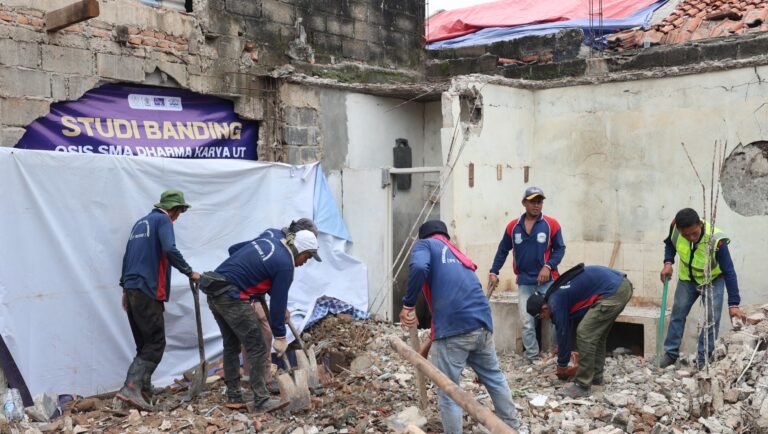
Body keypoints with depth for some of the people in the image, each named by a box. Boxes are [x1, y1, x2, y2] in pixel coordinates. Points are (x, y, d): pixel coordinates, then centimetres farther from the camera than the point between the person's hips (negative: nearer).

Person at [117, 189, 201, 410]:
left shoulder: (141, 222, 22)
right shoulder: (162, 220, -3)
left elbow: (127, 256, 22)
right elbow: (170, 250, -19)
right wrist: (189, 272, -11)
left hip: (132, 288, 9)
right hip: (148, 290, -9)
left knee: (145, 342, 15)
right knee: (156, 343, -8)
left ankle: (144, 386, 18)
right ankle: (131, 388, -19)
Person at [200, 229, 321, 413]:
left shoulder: (267, 242, 15)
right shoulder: (285, 265, -9)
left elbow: (234, 250, 26)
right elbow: (278, 302, -7)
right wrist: (280, 337, 2)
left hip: (213, 291, 10)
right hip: (231, 297, -10)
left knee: (231, 345, 19)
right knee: (257, 348, -2)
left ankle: (234, 397, 26)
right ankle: (261, 401, 0)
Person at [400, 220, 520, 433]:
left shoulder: (425, 245, 10)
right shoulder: (457, 253, 31)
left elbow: (419, 268, -16)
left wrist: (408, 305, -7)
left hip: (453, 328, -7)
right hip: (482, 323, 7)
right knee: (494, 376, 25)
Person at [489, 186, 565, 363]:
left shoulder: (551, 224, -3)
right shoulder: (513, 226, 4)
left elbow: (560, 249, 0)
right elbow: (502, 250, 11)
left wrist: (548, 266, -15)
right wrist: (494, 272, 4)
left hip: (547, 280, -1)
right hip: (524, 282, 2)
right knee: (527, 322, -2)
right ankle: (533, 357, 5)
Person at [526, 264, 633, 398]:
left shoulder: (557, 301, -8)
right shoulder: (557, 293, 20)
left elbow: (563, 332, -1)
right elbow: (566, 325, 34)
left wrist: (562, 366, 12)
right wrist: (561, 349, 45)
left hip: (613, 291, -11)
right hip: (622, 285, 11)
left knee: (585, 334, -6)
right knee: (597, 333, 22)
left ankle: (583, 386, 0)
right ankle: (596, 375, 31)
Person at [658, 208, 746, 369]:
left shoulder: (716, 240, -39)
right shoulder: (675, 228, -28)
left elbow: (729, 272, -34)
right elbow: (670, 243, -1)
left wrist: (733, 304, -38)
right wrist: (668, 263, -19)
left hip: (713, 280, -3)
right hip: (687, 278, 3)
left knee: (712, 318, -8)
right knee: (678, 313, 6)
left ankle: (703, 359, 5)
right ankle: (671, 353, 18)